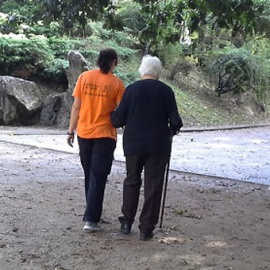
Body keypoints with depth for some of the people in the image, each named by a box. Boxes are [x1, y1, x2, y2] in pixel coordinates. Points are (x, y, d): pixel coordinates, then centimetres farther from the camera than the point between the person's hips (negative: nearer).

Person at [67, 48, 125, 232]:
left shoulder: (84, 77, -1)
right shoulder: (116, 83, -8)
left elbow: (76, 106, 0)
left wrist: (71, 130, 7)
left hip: (84, 133, 3)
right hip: (104, 134, -3)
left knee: (89, 175, 18)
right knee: (98, 177, 0)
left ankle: (92, 212, 28)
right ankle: (91, 220, -6)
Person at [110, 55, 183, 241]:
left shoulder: (131, 89, -3)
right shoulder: (165, 91, -5)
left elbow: (118, 119, -4)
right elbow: (175, 121, -5)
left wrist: (112, 117, 19)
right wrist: (173, 129, 17)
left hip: (133, 143, 1)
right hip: (158, 146, -1)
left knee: (132, 181, 18)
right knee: (153, 185, 5)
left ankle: (127, 222, 21)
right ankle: (146, 229, 7)